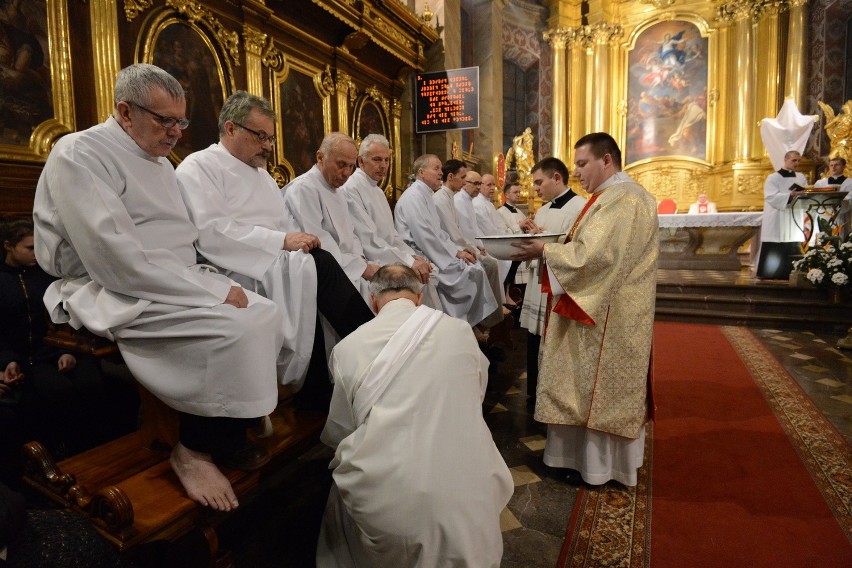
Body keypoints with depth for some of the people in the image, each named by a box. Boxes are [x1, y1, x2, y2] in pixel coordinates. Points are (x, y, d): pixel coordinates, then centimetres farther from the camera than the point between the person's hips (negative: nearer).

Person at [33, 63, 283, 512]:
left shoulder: (160, 163, 16)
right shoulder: (79, 153, -11)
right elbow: (115, 260, -23)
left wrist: (215, 283, -2)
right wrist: (212, 292, -23)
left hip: (174, 284, 9)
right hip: (111, 293, -8)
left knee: (265, 312, -8)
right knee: (233, 328, -27)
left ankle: (228, 434, 2)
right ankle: (195, 449, -6)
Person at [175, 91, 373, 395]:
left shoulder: (263, 175, 24)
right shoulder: (198, 167, -1)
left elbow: (285, 225, 20)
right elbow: (211, 233, -16)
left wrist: (301, 239, -4)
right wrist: (282, 241, -21)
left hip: (279, 265, 7)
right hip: (240, 273, -7)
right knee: (318, 265, -27)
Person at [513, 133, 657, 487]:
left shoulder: (621, 199, -19)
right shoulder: (613, 196, 15)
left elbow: (592, 256, -27)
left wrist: (545, 251, -17)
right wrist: (549, 247, 2)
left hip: (608, 317, -10)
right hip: (598, 308, 11)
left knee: (602, 388, 2)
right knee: (595, 387, 17)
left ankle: (603, 463, 19)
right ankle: (594, 454, 31)